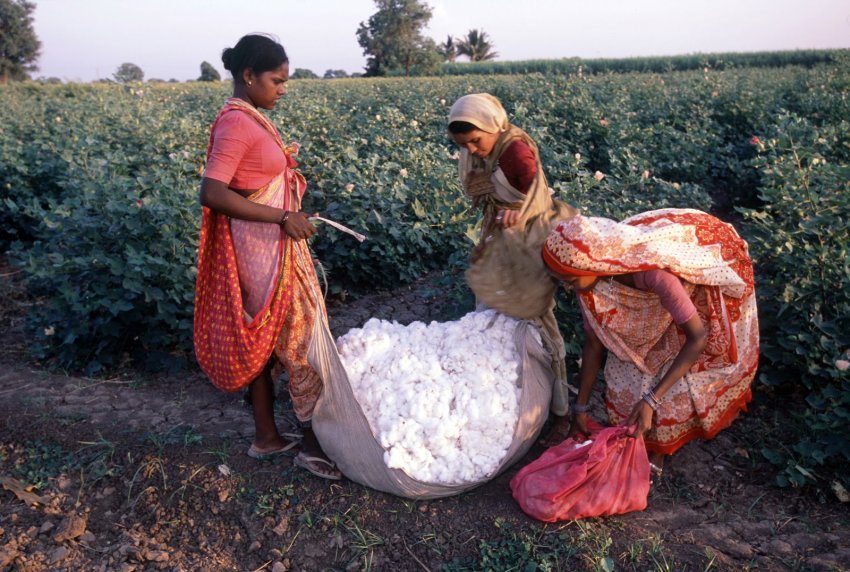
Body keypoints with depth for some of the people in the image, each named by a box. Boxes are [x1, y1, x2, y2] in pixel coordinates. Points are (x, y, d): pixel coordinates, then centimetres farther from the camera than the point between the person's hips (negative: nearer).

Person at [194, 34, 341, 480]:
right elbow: (211, 194, -25)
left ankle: (266, 436, 29)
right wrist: (282, 217, -25)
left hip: (267, 247, 10)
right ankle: (314, 443, 14)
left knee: (265, 340, 16)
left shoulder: (248, 118, 10)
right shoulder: (237, 124, -18)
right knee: (303, 339, 0)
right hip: (263, 251, -10)